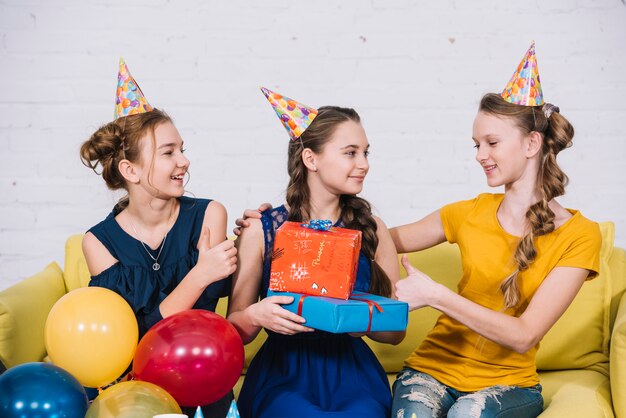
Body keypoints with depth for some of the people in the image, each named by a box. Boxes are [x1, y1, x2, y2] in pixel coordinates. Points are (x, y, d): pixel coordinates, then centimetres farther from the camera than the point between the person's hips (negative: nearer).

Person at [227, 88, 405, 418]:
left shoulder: (372, 229, 5)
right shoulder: (260, 231, 0)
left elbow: (396, 331, 6)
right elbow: (234, 328, 5)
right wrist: (255, 316, -18)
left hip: (353, 376, 2)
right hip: (282, 376, -1)